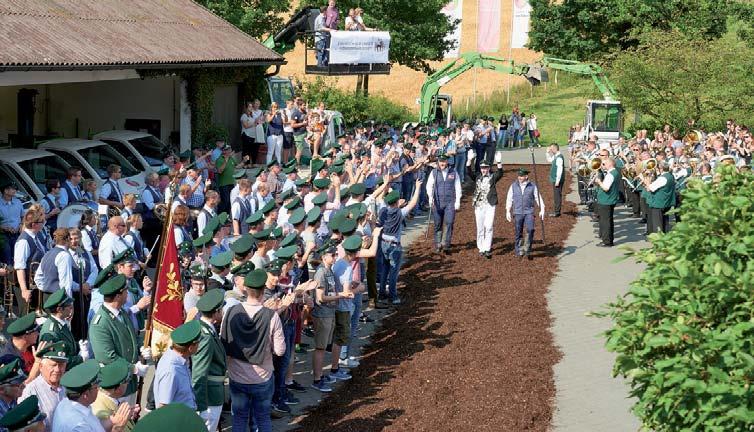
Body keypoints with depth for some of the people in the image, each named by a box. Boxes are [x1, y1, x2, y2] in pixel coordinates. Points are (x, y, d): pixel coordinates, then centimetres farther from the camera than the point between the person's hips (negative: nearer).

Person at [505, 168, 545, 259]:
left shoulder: (532, 186, 3)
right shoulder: (513, 186, 5)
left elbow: (538, 198, 5)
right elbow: (509, 199, 9)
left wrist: (542, 210, -4)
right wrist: (508, 211, 4)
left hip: (529, 212, -1)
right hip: (518, 213, 1)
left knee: (530, 229, -18)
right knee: (518, 233, 3)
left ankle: (527, 250, -7)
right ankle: (519, 251, 15)